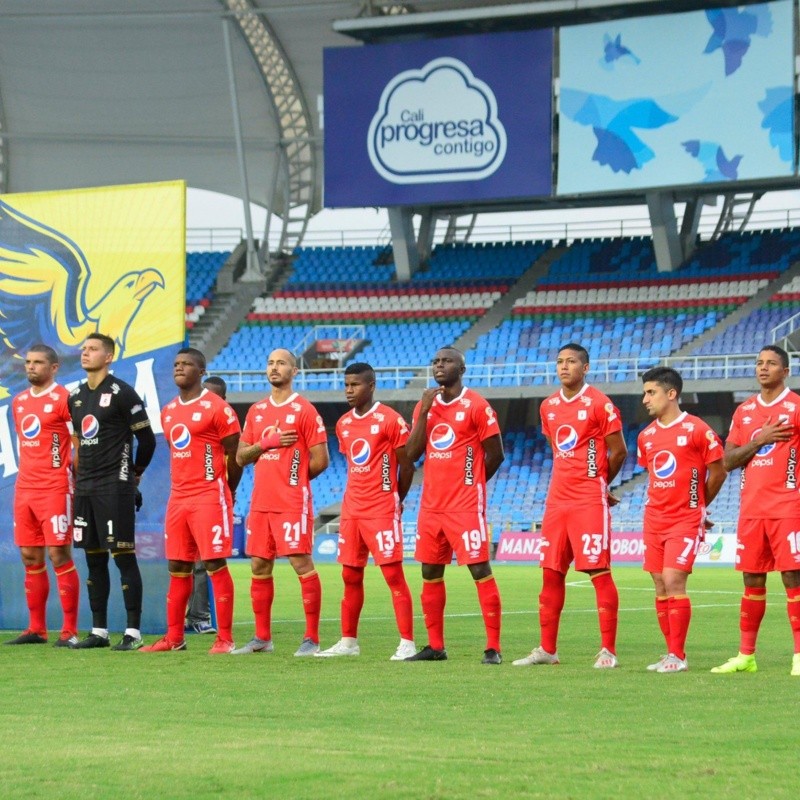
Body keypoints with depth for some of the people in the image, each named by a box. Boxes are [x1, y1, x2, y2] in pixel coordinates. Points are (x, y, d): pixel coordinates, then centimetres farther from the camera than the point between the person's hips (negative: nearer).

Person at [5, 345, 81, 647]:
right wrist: (25, 477, 17)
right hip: (24, 489, 7)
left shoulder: (64, 400, -7)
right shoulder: (19, 402, 15)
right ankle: (36, 629, 14)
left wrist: (76, 484, -12)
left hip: (55, 489, -7)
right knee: (30, 558, 8)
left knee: (59, 556, -7)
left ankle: (69, 631, -5)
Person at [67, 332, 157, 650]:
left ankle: (133, 632, -6)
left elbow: (147, 439, -5)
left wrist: (134, 473, 6)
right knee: (94, 558, 10)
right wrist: (84, 473, 17)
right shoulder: (76, 396, 13)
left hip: (115, 487, -8)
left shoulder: (122, 393, -9)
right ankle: (98, 631, 15)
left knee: (123, 556, -7)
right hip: (85, 487, 8)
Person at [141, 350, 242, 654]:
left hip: (209, 497, -7)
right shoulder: (168, 412, 15)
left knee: (215, 565, -8)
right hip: (178, 498, 7)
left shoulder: (217, 408, -8)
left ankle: (225, 638, -6)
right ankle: (174, 637, 14)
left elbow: (235, 456, -4)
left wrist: (225, 494, 5)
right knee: (178, 568, 9)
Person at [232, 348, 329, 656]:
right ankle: (262, 638, 17)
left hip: (293, 503, -7)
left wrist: (293, 478, 5)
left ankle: (312, 639, -6)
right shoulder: (256, 411, 14)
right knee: (259, 567, 8)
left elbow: (319, 460, -6)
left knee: (302, 564, -8)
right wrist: (267, 443, -6)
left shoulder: (304, 411, -5)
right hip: (260, 502, 7)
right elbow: (241, 456, 12)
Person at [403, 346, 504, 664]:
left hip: (465, 505, -7)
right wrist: (425, 412, -4)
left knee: (480, 570, -9)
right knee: (430, 573, 10)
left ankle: (493, 647, -9)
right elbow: (412, 453, 4)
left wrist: (471, 482, 6)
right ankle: (435, 646, 18)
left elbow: (495, 454, -2)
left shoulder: (476, 406, -6)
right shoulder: (426, 405, 12)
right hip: (431, 504, 7)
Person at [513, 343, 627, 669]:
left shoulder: (599, 404, -7)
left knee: (599, 572, -6)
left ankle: (608, 650, -4)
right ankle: (547, 649, 12)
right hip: (557, 500, 6)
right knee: (551, 574, 6)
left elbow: (618, 451, -3)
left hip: (589, 501, -6)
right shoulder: (548, 407, 12)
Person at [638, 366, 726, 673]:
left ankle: (678, 656, -10)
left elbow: (718, 472, -1)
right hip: (654, 520, 6)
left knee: (673, 581, -14)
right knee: (661, 587, 5)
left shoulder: (697, 430, -8)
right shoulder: (646, 436, 9)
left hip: (685, 520, -6)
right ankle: (671, 653, 13)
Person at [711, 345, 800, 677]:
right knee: (752, 581, 8)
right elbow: (728, 460, 10)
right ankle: (745, 655, 13)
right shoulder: (744, 411, 14)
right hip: (751, 509, 5)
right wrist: (759, 440, -5)